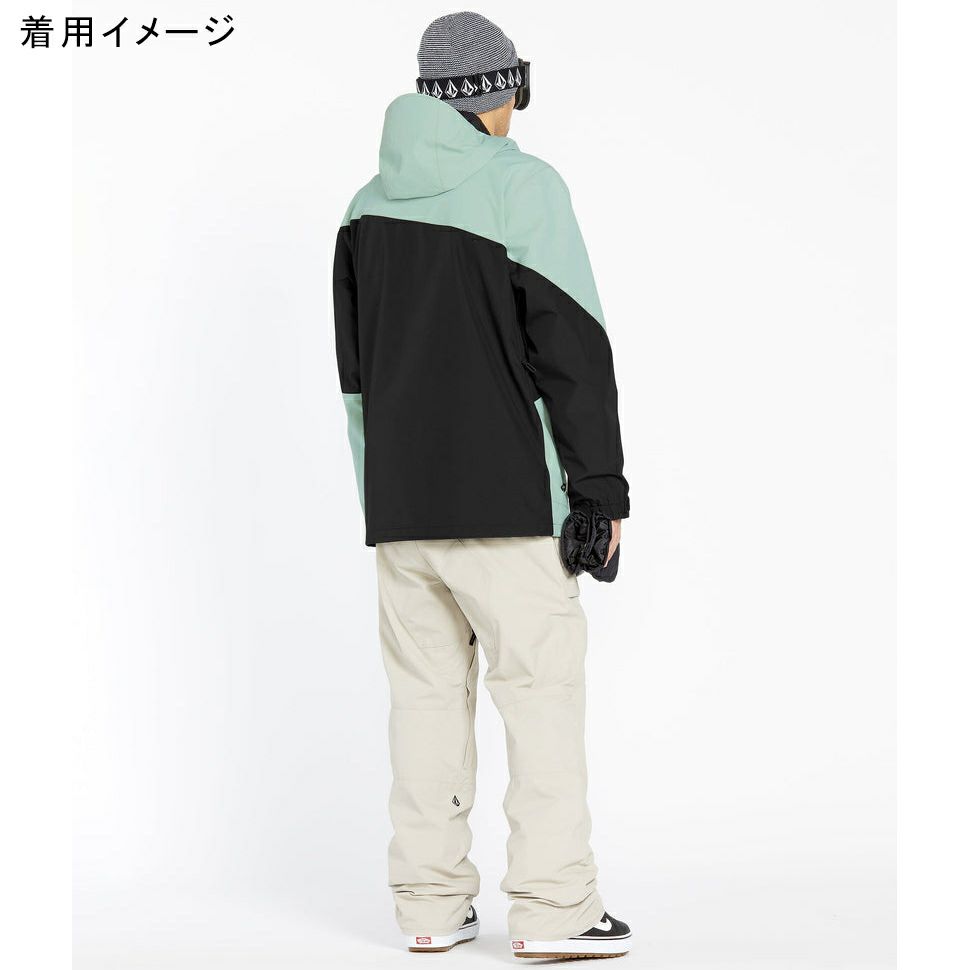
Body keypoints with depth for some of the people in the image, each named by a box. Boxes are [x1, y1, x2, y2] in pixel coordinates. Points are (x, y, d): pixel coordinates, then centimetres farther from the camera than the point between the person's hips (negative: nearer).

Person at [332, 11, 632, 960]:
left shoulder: (369, 204, 12)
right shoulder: (523, 186, -6)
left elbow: (355, 366, 15)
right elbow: (572, 343, -10)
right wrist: (603, 482, -6)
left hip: (397, 496, 6)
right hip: (506, 492, -6)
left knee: (426, 687, 9)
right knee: (541, 680, -2)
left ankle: (431, 902, 11)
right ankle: (553, 908, -3)